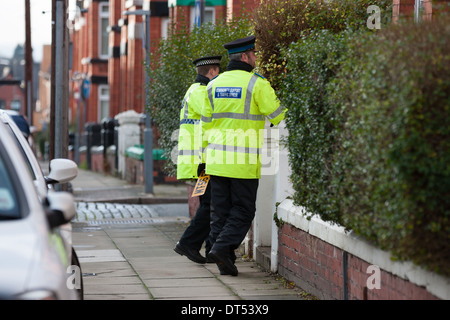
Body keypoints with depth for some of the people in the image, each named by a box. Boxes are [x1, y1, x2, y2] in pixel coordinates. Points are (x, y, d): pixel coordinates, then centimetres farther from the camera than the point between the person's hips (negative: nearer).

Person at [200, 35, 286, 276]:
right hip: (244, 162, -5)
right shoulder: (257, 84, -9)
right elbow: (278, 117, -8)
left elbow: (206, 123, 13)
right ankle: (222, 247, -14)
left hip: (217, 159, 5)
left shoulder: (214, 85, 9)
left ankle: (224, 262, 8)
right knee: (242, 210, 3)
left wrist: (206, 156, 19)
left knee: (221, 210, 9)